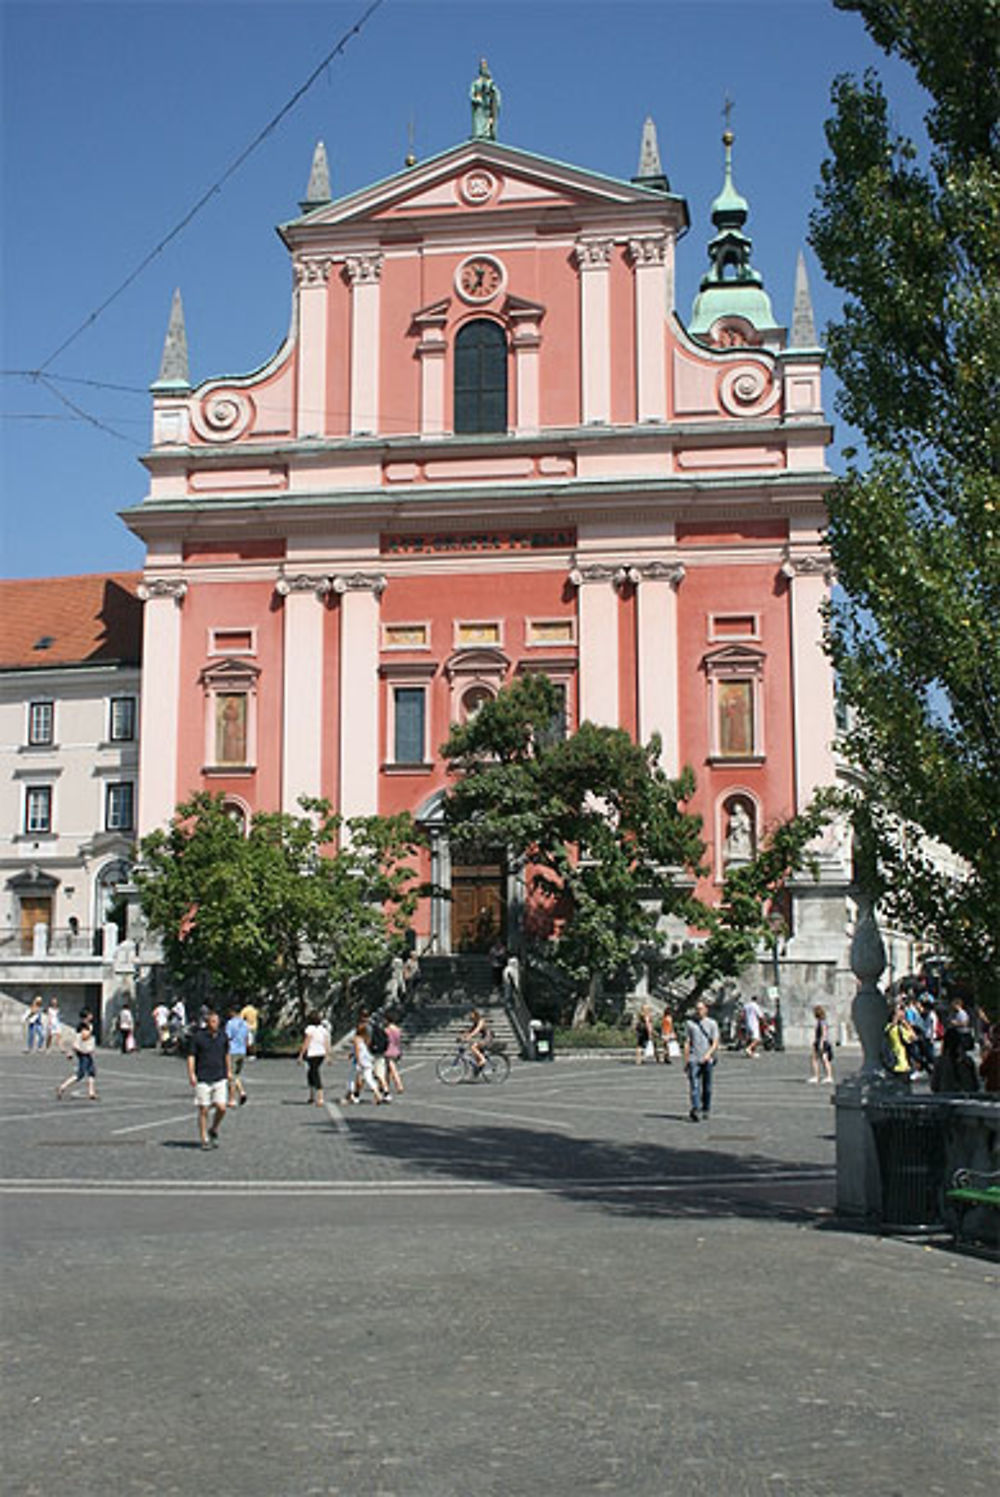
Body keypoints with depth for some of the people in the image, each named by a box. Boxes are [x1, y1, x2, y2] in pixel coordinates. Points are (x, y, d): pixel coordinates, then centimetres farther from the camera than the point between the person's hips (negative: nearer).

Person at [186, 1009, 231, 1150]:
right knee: (203, 1110, 1)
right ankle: (204, 1140, 12)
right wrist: (191, 1074, -13)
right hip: (202, 1079, -3)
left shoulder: (222, 1035, 6)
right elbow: (191, 1056, -4)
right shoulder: (198, 1036, -6)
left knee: (221, 1108, -6)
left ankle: (213, 1131, 19)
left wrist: (228, 1071, 21)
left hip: (220, 1078, 3)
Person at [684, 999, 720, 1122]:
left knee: (707, 1086, 8)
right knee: (694, 1085, -11)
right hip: (693, 1059, 0)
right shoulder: (690, 1023, 8)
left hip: (707, 1060, 0)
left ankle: (706, 1109, 22)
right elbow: (687, 1043, 10)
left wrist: (708, 1054, -20)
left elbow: (715, 1042, -3)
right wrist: (686, 1060, 6)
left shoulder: (712, 1024, 5)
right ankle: (695, 1109, -21)